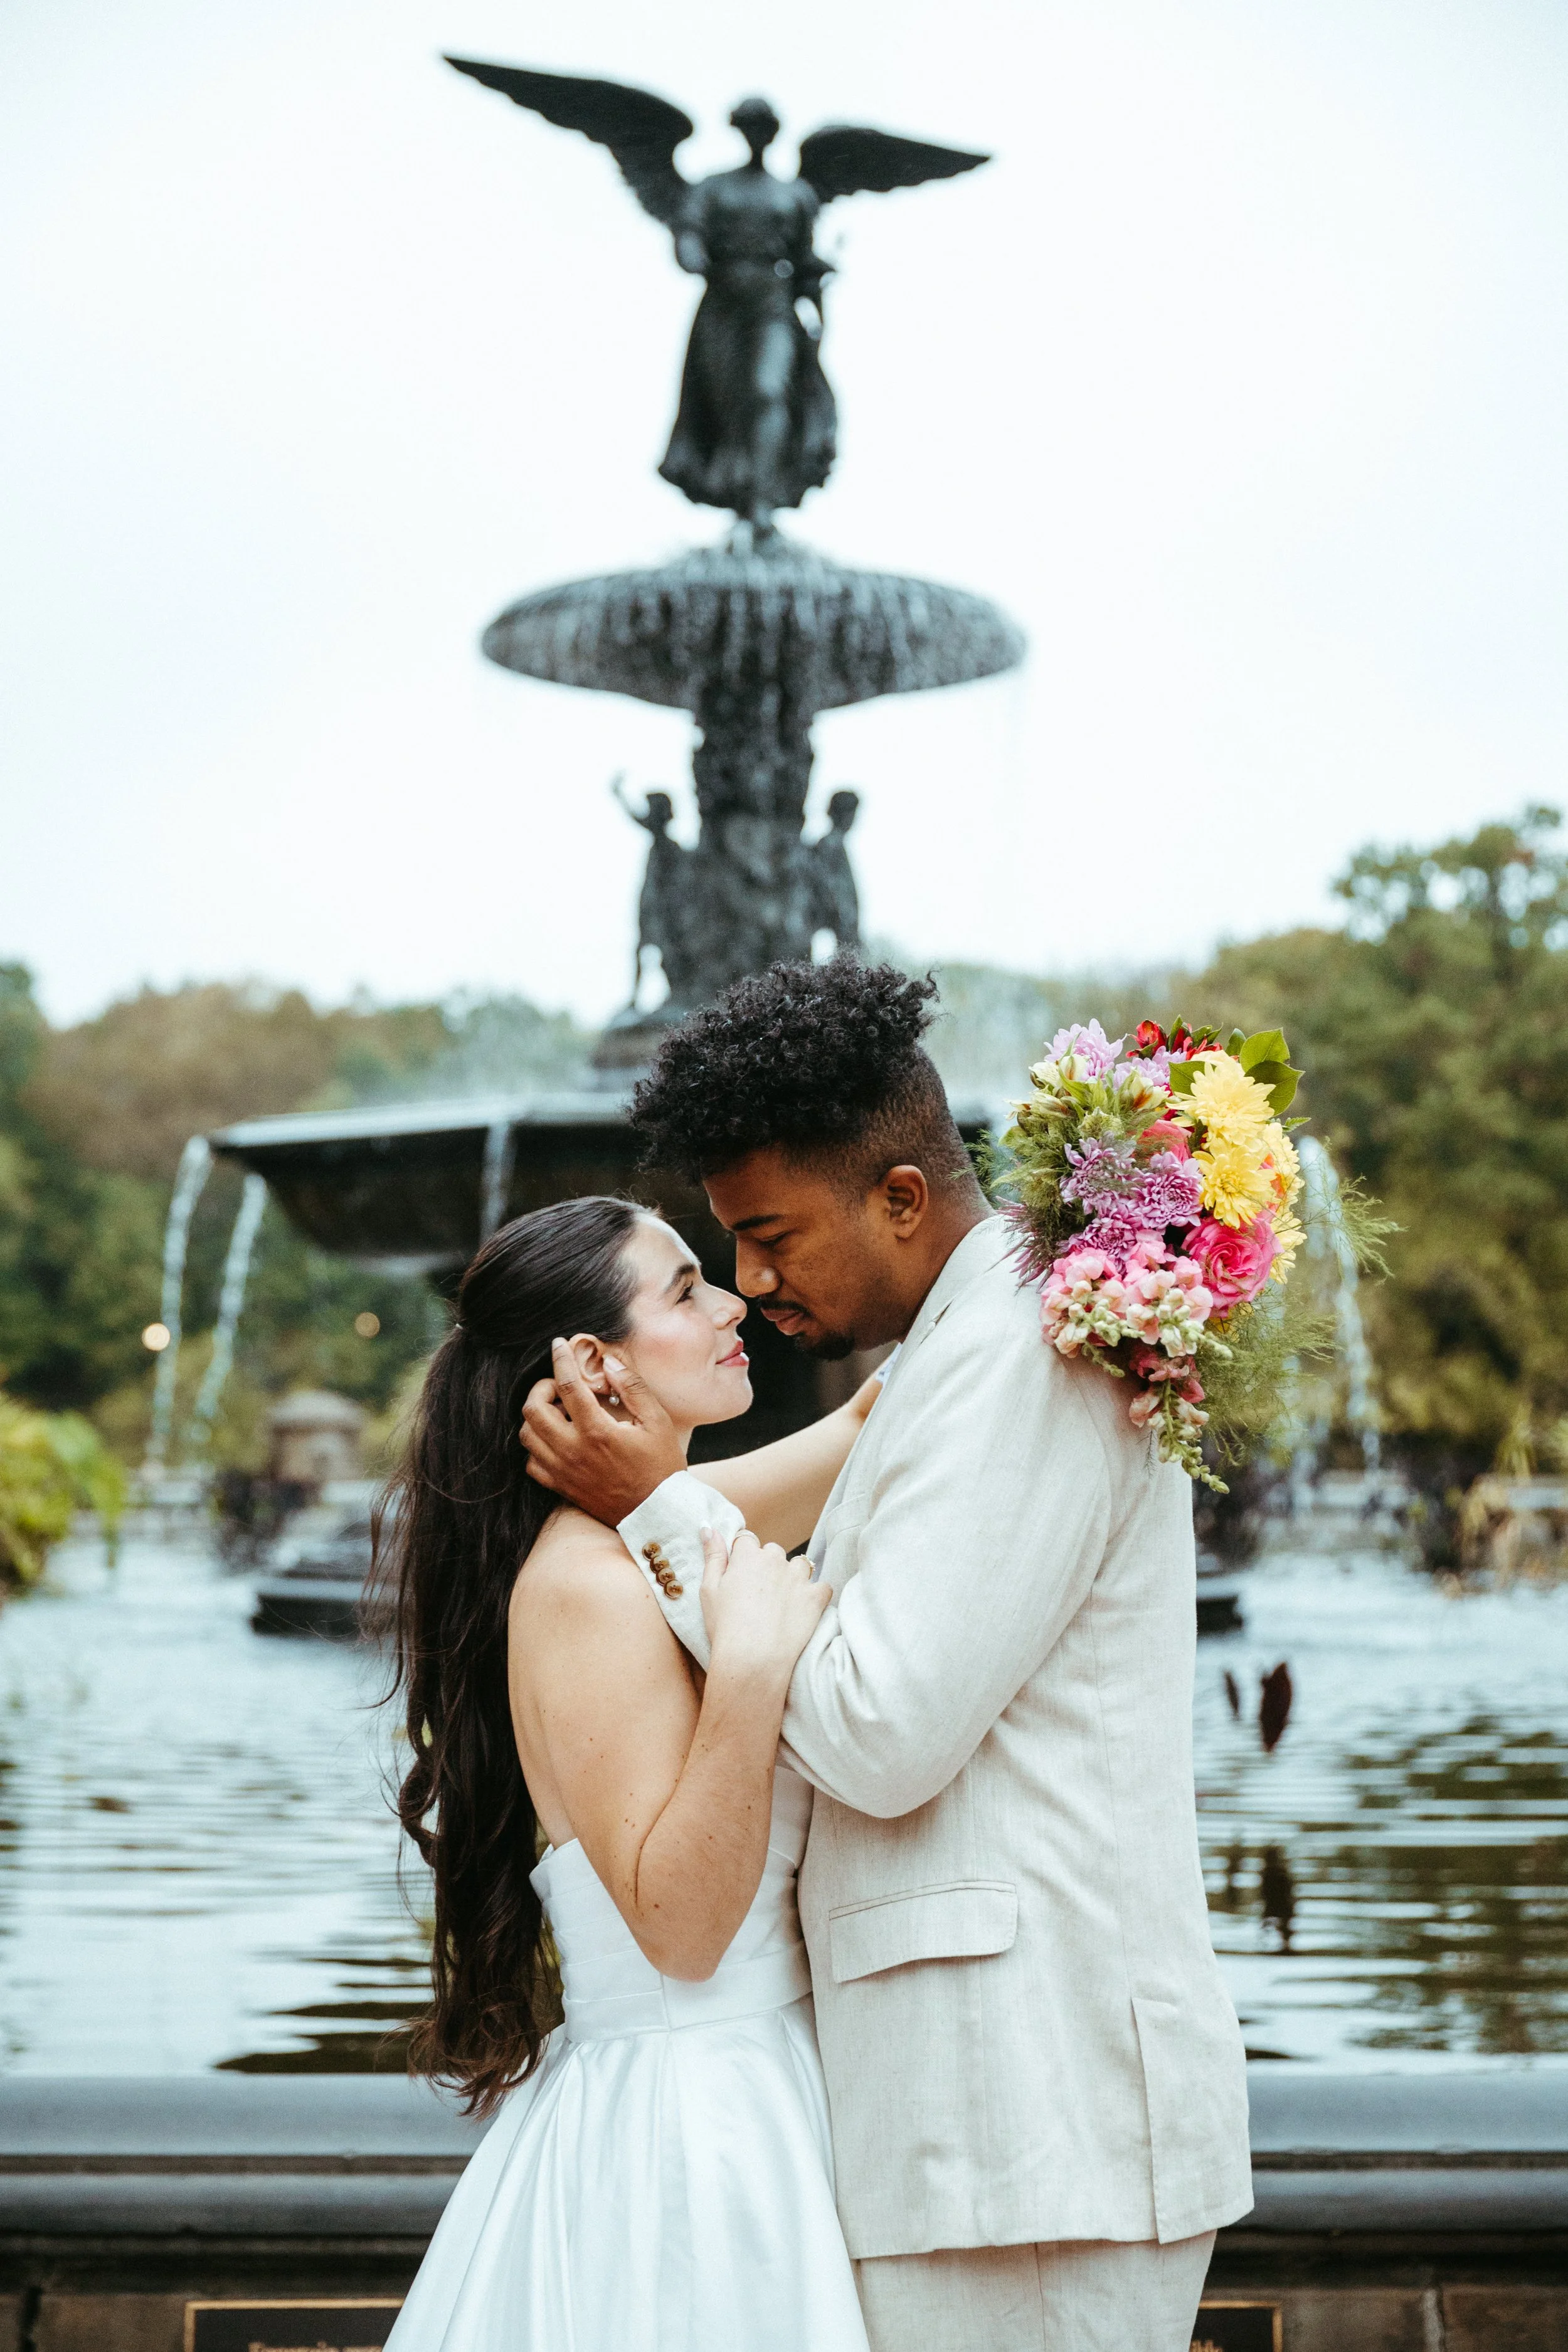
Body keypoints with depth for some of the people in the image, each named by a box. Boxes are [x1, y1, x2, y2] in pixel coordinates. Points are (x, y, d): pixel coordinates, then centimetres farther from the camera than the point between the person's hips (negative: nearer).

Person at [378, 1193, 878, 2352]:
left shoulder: (654, 1537, 8)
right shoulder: (585, 1582, -18)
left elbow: (872, 1423, 18)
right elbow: (682, 1925, -21)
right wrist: (751, 1667, -28)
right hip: (685, 2127, -9)